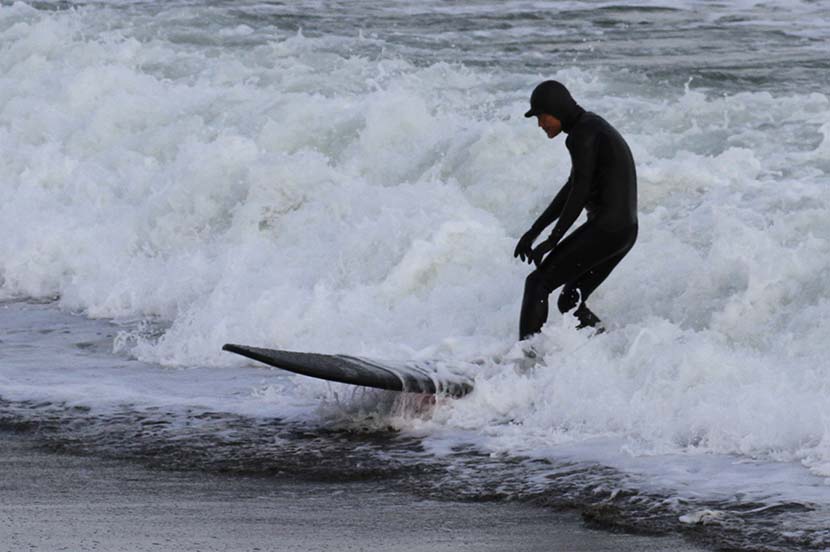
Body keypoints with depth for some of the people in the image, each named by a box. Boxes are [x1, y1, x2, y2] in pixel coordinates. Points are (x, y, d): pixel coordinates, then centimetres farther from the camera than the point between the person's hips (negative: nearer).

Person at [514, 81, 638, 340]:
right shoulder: (592, 126, 18)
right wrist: (534, 231, 21)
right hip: (625, 231, 9)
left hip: (604, 229, -9)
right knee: (569, 303, 15)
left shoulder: (582, 134, -13)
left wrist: (552, 241, -9)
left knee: (537, 283, -4)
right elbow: (572, 189, 22)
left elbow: (579, 193, -15)